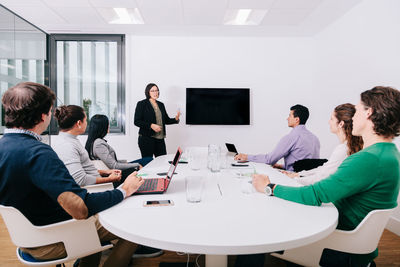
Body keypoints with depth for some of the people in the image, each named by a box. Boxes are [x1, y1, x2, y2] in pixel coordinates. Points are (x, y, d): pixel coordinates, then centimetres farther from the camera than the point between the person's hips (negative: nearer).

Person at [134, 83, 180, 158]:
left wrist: (176, 119, -3)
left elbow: (167, 120, 18)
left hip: (160, 138, 5)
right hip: (146, 138, -5)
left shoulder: (161, 104, 15)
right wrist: (151, 125, -20)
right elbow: (137, 121, -8)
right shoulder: (141, 104, -2)